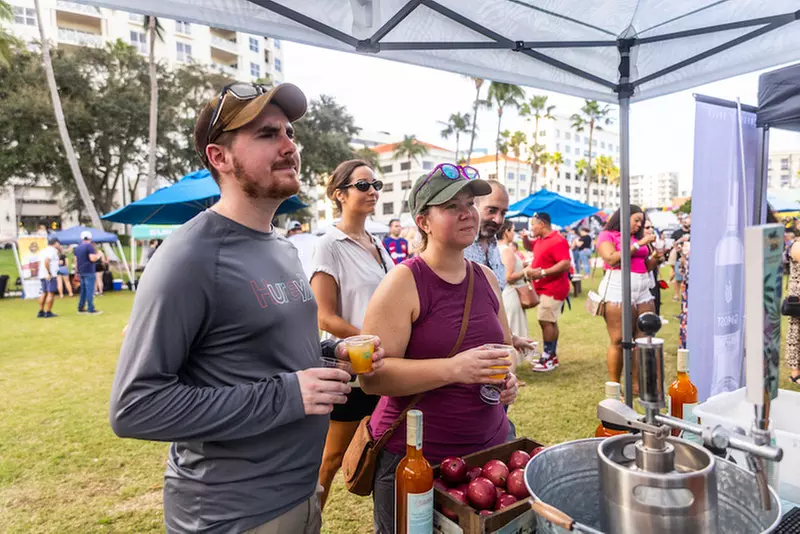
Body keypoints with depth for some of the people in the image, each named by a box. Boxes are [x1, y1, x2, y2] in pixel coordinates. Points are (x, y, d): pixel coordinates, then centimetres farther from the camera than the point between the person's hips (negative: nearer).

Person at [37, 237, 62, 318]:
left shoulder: (43, 251, 20)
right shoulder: (52, 250, -8)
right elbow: (46, 261, -23)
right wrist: (49, 273, -21)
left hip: (42, 275, 9)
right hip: (51, 276, -9)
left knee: (44, 293, 15)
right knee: (51, 293, -6)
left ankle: (41, 312, 17)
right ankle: (48, 312, -8)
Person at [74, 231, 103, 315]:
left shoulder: (77, 247, 15)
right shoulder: (89, 246, -10)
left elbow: (76, 261, 19)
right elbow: (93, 258, -19)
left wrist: (78, 271, 24)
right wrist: (99, 255, -1)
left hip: (81, 272, 8)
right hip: (89, 272, -8)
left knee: (83, 290, 15)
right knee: (90, 291, -7)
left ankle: (80, 308, 18)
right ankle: (91, 310, -7)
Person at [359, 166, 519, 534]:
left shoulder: (486, 278, 4)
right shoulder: (403, 282, -16)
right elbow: (371, 376, -20)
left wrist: (507, 376, -3)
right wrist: (453, 369, -29)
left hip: (491, 445, 6)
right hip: (413, 460, -5)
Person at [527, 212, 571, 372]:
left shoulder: (557, 241, -18)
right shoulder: (540, 240, 12)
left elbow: (565, 264, -26)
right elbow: (530, 246, 33)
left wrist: (543, 272, -29)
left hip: (552, 289, -10)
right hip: (544, 288, 10)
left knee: (546, 321, -11)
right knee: (550, 322, 14)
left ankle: (548, 358, -5)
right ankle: (552, 356, 23)